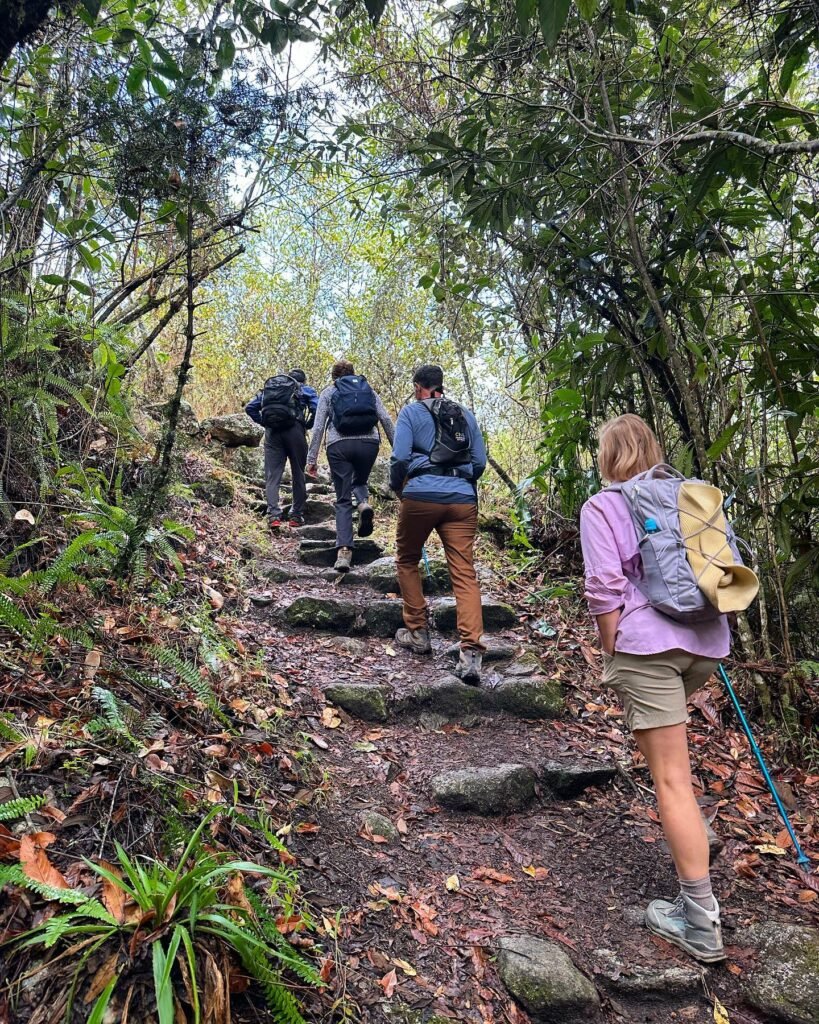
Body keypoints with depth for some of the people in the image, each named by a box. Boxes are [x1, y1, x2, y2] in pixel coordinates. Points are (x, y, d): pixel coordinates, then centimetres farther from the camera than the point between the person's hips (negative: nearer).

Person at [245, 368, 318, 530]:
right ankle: (296, 516, 11)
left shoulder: (268, 387, 27)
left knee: (272, 476, 1)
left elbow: (250, 407, 18)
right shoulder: (305, 389, 16)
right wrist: (307, 426, 9)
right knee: (298, 475, 8)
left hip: (272, 432, 2)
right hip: (294, 430, -2)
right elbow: (317, 408, -2)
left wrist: (264, 423, 17)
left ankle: (274, 516, -12)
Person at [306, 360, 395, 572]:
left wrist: (312, 459, 8)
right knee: (359, 482, 28)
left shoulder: (328, 392, 17)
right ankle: (364, 503, -7)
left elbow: (318, 427, 8)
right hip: (368, 443, 1)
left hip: (339, 445, -1)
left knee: (343, 500, 4)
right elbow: (386, 419, 9)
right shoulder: (368, 389, 21)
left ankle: (344, 551, -11)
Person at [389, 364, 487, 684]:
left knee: (407, 561, 20)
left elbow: (400, 457, -4)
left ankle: (417, 633, 22)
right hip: (463, 499, 3)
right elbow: (480, 461, 15)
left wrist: (396, 487, 13)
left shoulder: (411, 411, 6)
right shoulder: (465, 415, 17)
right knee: (464, 573, -2)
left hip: (421, 496, -2)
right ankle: (471, 653, -13)